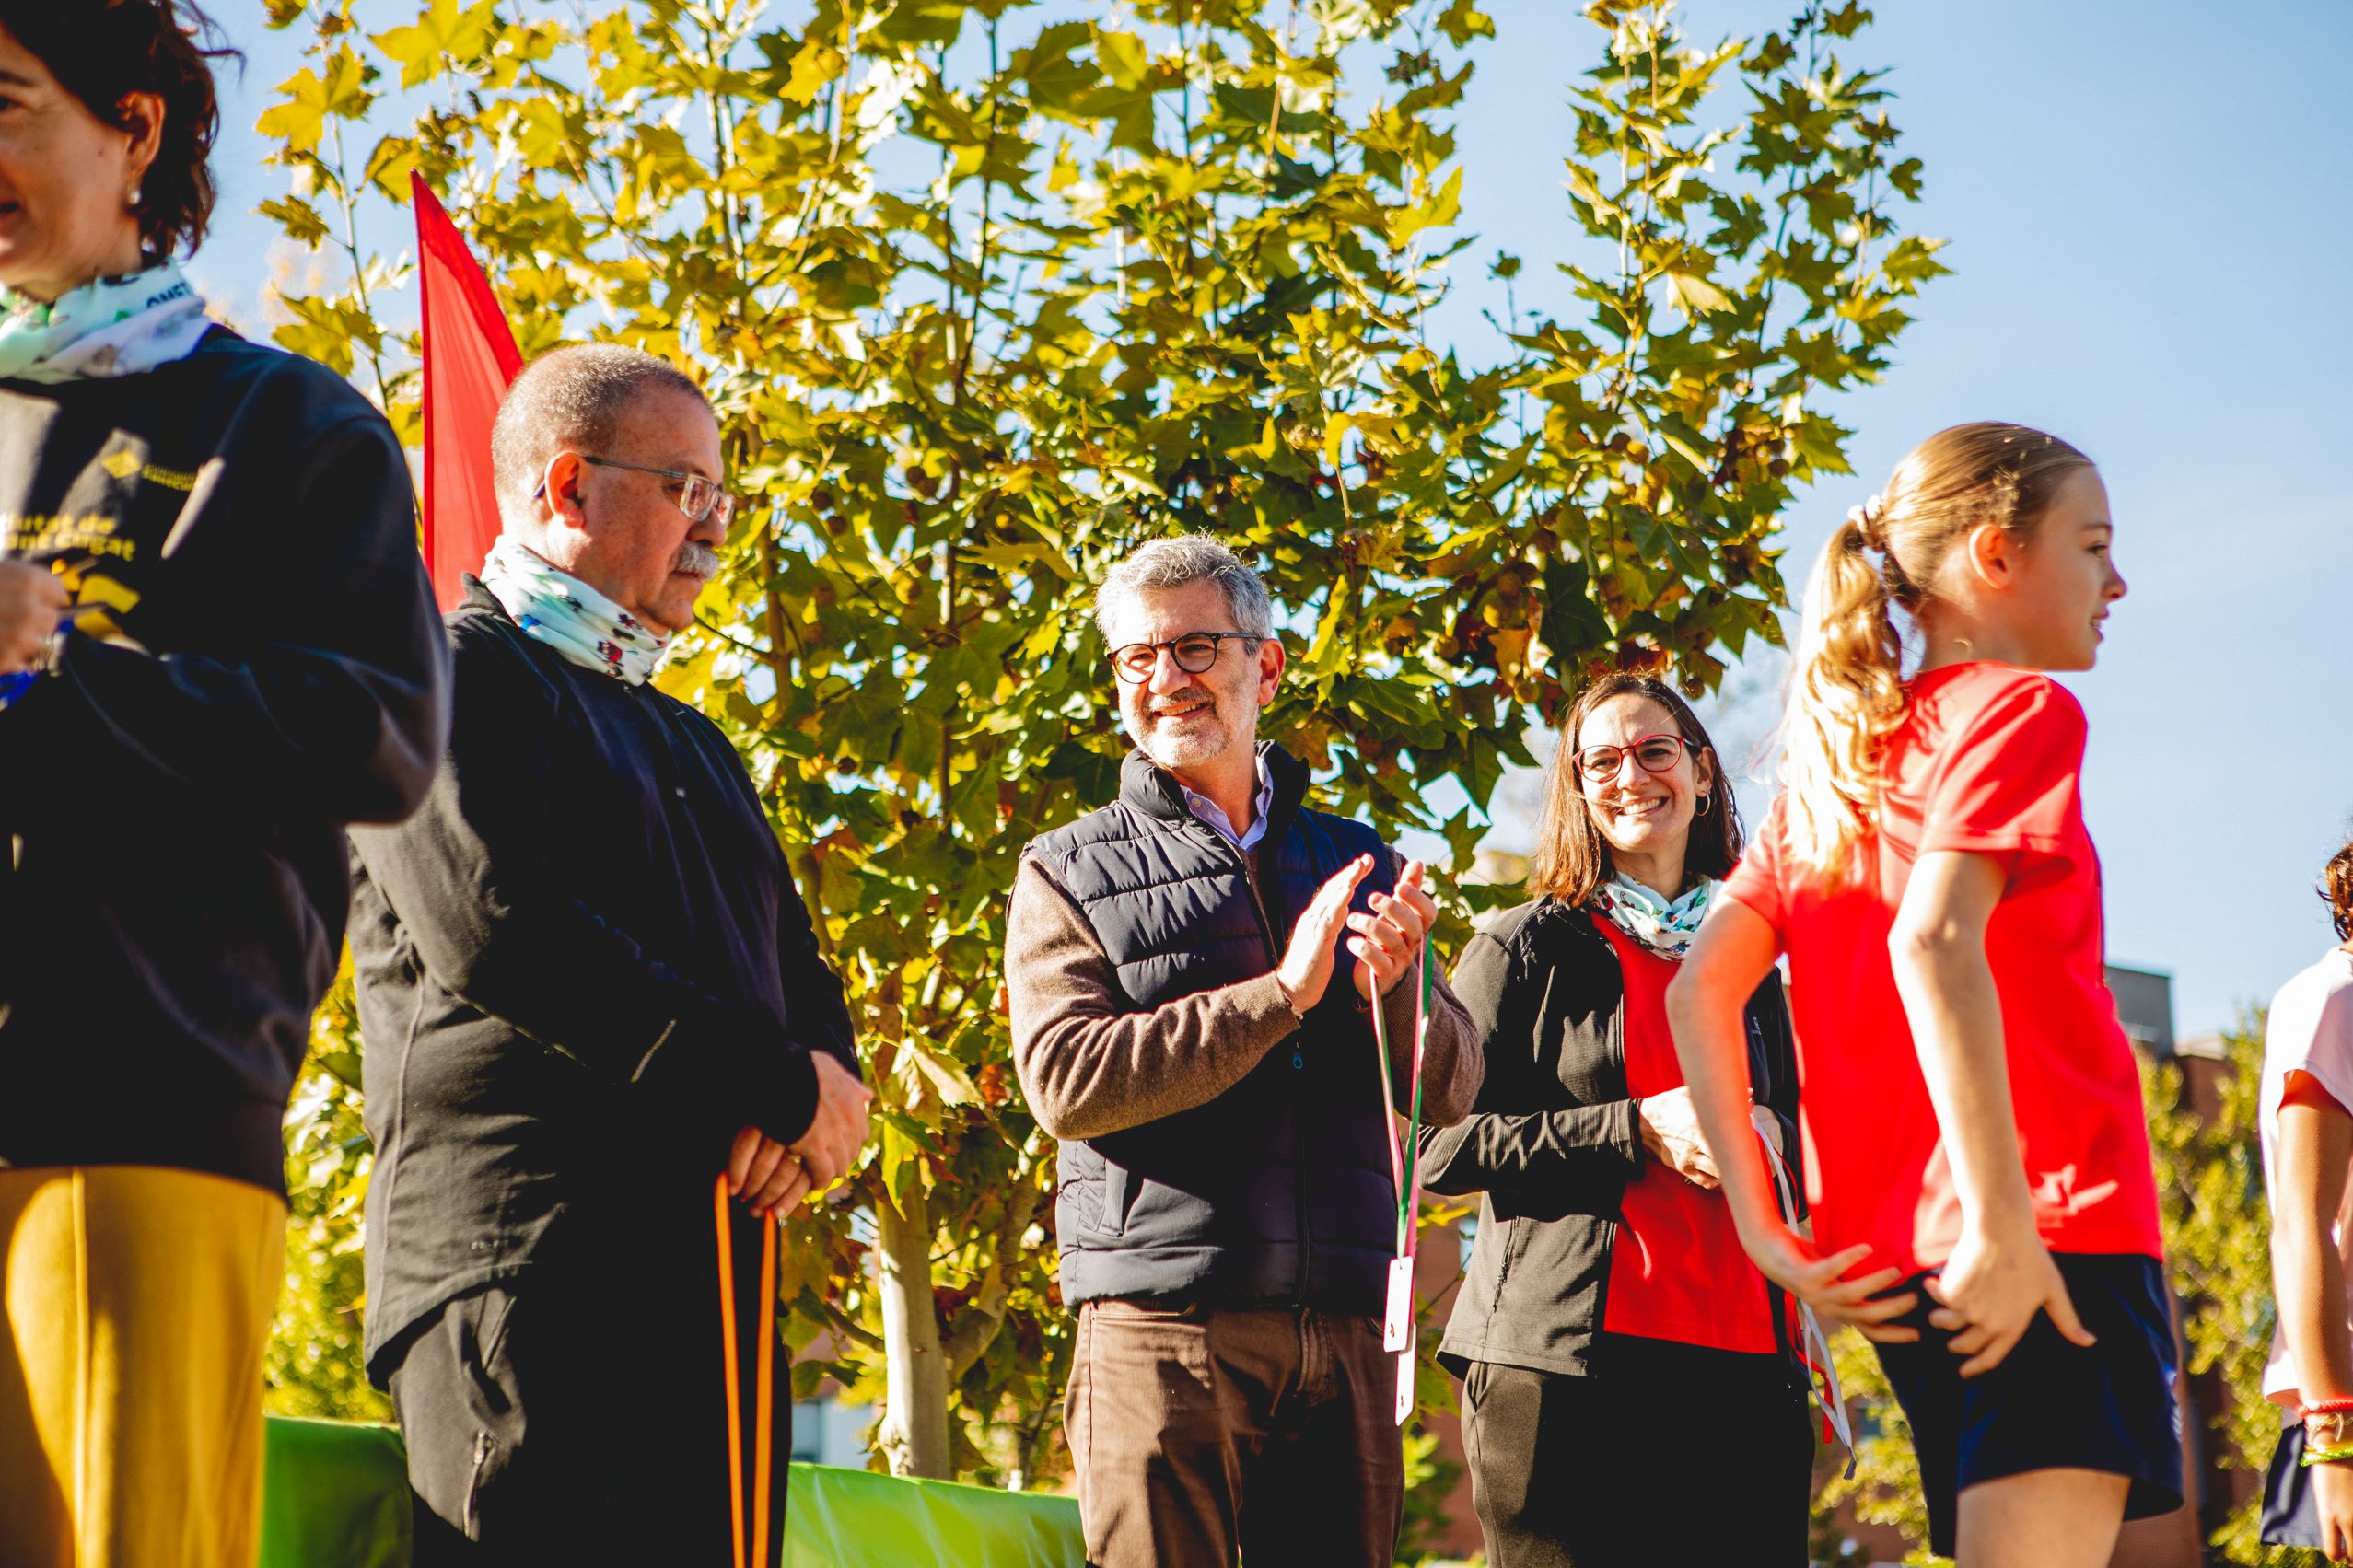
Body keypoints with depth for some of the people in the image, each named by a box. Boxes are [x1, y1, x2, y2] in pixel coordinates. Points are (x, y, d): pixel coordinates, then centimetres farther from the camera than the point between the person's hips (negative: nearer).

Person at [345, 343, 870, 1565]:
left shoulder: (687, 741, 29)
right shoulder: (453, 677, 0)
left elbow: (802, 976, 23)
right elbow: (497, 931, -15)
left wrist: (827, 1081, -4)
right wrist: (782, 1086, -11)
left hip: (714, 1278, 8)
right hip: (525, 1271, -8)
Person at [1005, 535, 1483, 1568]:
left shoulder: (1355, 864, 18)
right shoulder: (1069, 872, 7)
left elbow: (1450, 1090, 11)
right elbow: (1066, 1082, -9)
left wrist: (1390, 989, -11)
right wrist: (1280, 995, -14)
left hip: (1342, 1331, 3)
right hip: (1163, 1324, -3)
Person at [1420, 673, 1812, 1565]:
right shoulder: (1527, 949, 7)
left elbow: (1800, 1142, 28)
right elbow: (1440, 1148, -3)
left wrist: (1769, 1138, 3)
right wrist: (1637, 1130, -11)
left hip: (1741, 1365, 4)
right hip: (1564, 1363, -4)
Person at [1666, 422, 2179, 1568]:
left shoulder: (1839, 750, 20)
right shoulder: (2022, 708, -3)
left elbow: (1701, 987, 12)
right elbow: (1934, 940, -20)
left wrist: (1766, 1233, 8)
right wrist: (2002, 1220, -21)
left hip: (1900, 1256, 9)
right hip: (2058, 1231, -9)